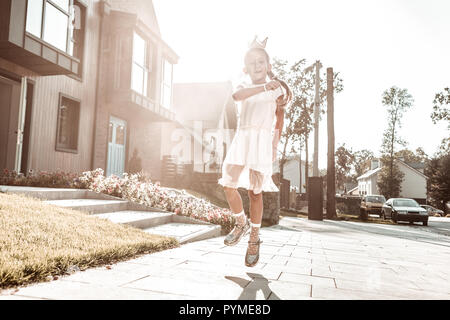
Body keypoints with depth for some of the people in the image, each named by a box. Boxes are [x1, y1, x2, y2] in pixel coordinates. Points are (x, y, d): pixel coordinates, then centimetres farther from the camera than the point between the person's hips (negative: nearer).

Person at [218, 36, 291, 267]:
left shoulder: (277, 90, 9)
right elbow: (237, 96, -13)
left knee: (255, 191, -5)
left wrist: (275, 144, 16)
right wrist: (265, 87, -24)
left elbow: (279, 120, 17)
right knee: (228, 185, -8)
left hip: (262, 141, -2)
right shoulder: (243, 87, 13)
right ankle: (241, 223, 18)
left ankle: (254, 238, 11)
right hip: (241, 139, 3)